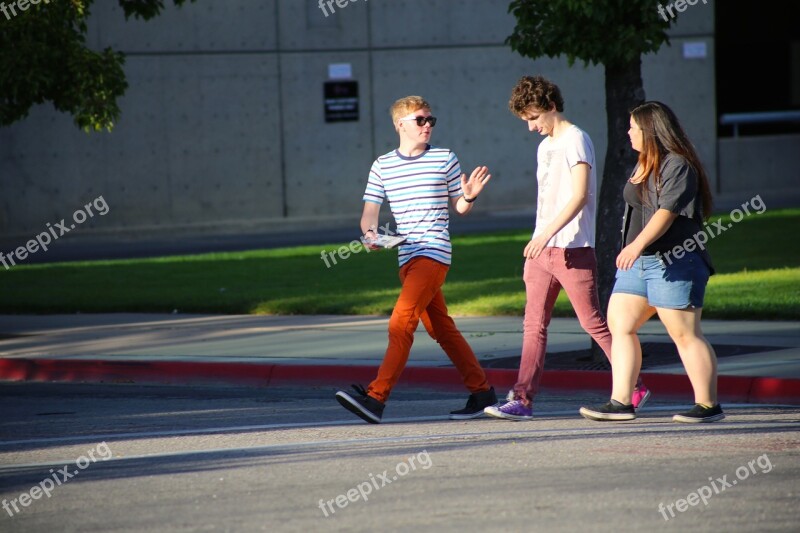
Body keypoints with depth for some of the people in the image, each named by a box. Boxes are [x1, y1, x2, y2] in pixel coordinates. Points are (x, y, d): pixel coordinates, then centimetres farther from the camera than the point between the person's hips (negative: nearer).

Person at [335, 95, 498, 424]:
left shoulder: (445, 159, 3)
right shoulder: (382, 165, 10)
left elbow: (459, 208, 11)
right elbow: (370, 211, 8)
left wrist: (469, 197, -12)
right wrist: (370, 233, -13)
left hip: (434, 252, -5)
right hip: (407, 258, 5)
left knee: (401, 322, -17)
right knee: (441, 329, 12)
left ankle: (376, 397, -22)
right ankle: (481, 391, 23)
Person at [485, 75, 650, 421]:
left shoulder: (575, 139, -8)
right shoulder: (545, 147, 18)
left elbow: (579, 195, -18)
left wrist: (546, 233, -23)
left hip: (572, 249, -8)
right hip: (542, 250, 8)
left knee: (593, 322, -4)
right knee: (534, 326, 2)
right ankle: (523, 399, 0)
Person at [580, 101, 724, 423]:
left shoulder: (678, 166, -11)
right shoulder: (644, 167, 19)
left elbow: (667, 211, -23)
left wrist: (638, 244, -33)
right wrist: (632, 251, 26)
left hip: (672, 263, -10)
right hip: (638, 263, 10)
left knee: (684, 334, -7)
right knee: (619, 324, 2)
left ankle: (708, 405, 0)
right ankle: (620, 402, 2)